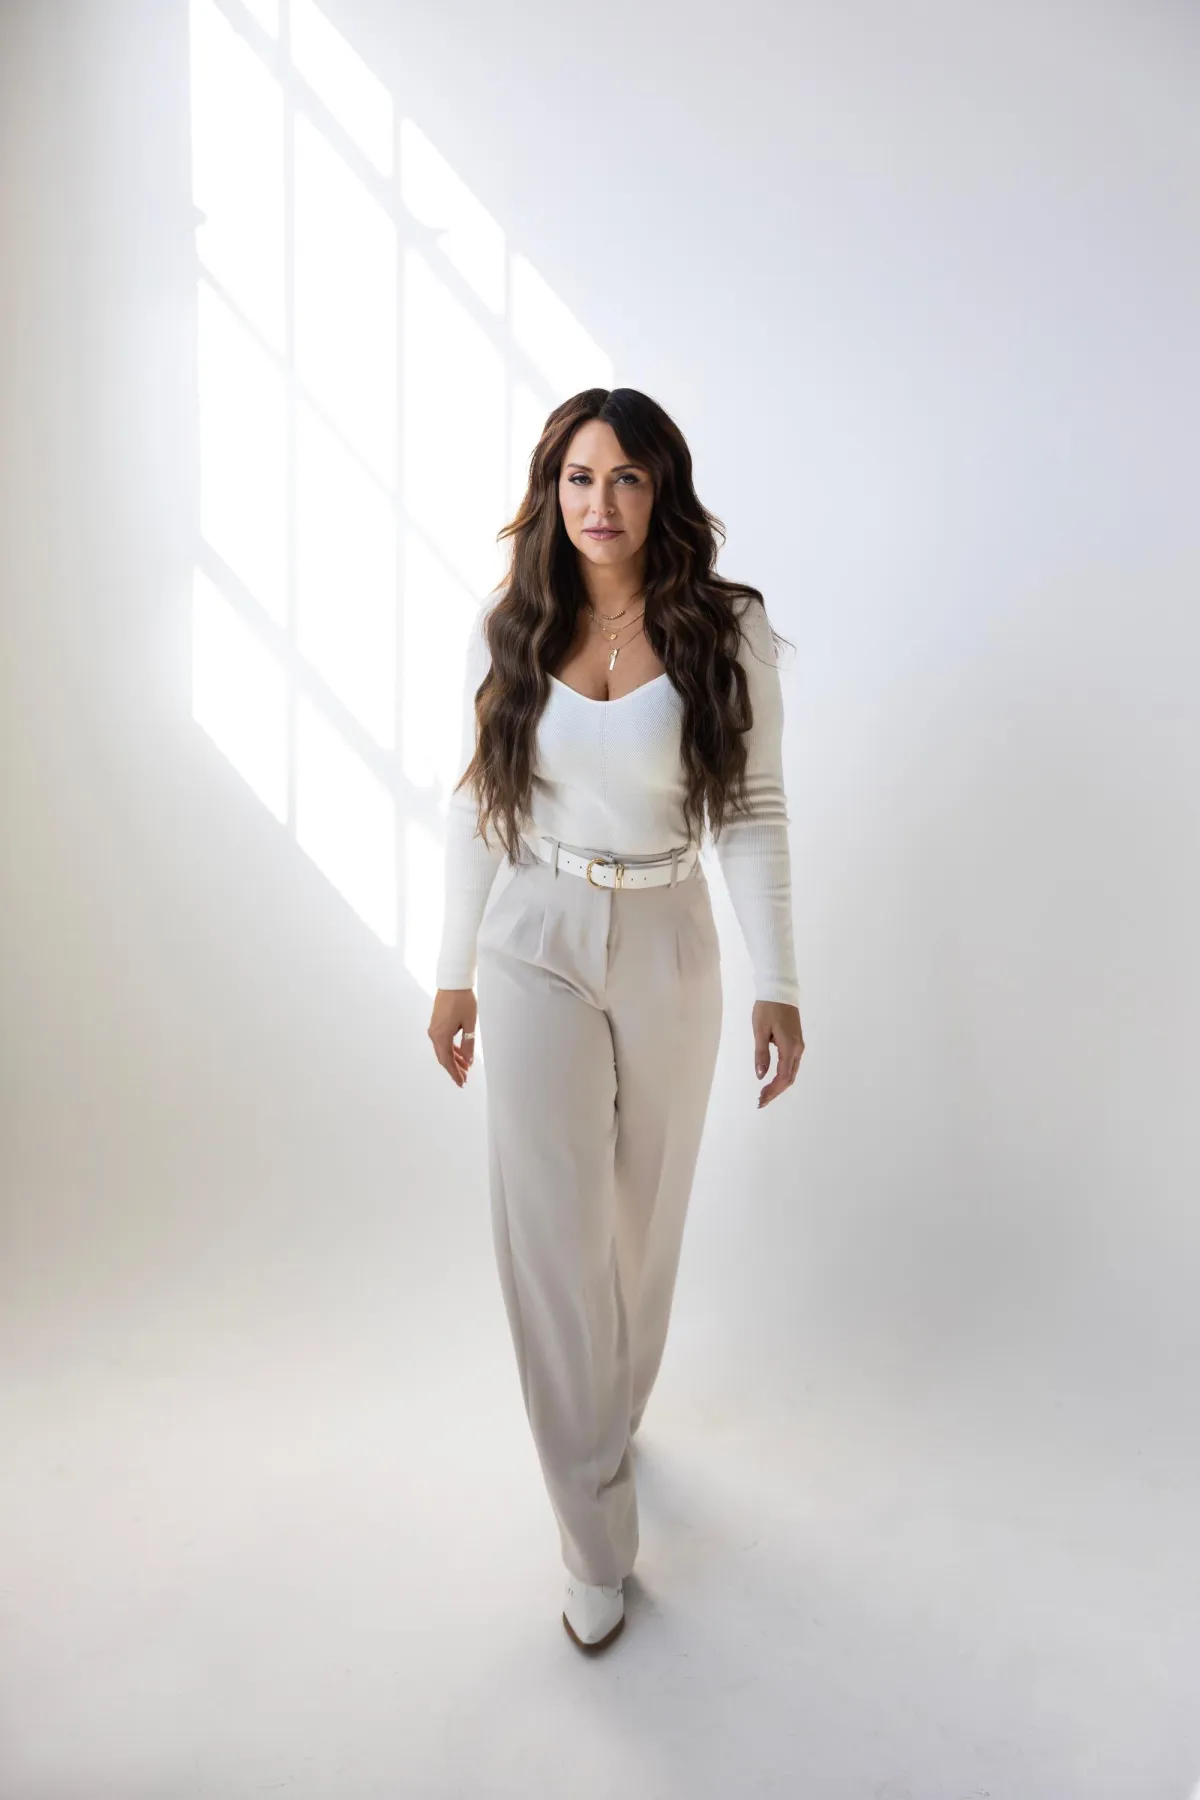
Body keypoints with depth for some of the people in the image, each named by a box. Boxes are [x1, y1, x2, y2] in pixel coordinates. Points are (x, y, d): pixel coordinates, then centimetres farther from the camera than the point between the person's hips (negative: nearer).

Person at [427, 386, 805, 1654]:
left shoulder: (726, 631, -6)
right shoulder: (508, 630, -2)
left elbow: (753, 813, -4)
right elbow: (475, 809, 3)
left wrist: (776, 982, -7)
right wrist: (456, 971, 5)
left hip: (668, 952, 0)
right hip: (536, 950, 0)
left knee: (643, 1216, 17)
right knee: (551, 1233, 0)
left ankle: (612, 1412, 48)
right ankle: (597, 1542, 17)